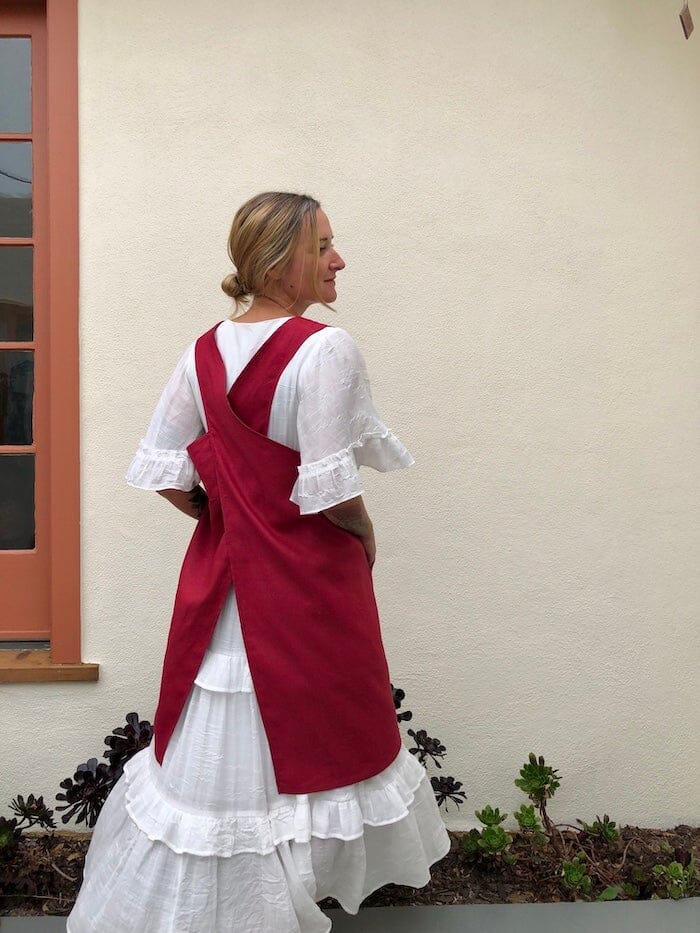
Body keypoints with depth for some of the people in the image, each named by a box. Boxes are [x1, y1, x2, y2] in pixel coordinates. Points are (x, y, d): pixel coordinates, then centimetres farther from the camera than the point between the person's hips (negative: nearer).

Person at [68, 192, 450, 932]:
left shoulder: (204, 352, 2)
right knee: (301, 745, 13)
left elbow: (163, 476, 3)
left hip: (220, 578, 6)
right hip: (305, 589, -6)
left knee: (209, 757, 17)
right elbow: (330, 494, -20)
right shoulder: (324, 350, -18)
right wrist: (366, 537, -1)